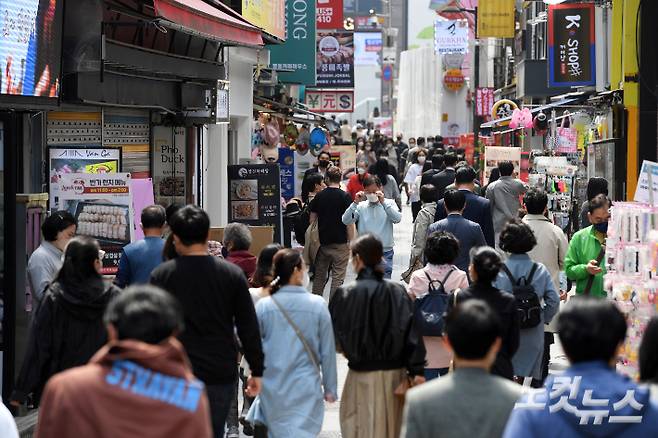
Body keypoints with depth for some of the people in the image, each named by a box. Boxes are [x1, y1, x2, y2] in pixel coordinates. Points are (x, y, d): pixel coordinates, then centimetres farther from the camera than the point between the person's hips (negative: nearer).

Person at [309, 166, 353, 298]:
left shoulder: (319, 196, 3)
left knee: (319, 275, 15)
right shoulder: (345, 197, -9)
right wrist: (351, 242, -3)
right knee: (338, 276, 1)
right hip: (340, 242, -4)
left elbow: (312, 219, 7)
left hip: (322, 241, 4)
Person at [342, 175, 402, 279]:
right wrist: (355, 203, -16)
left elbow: (397, 219, -17)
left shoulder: (389, 204, 1)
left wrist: (383, 202, -22)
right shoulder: (361, 206, 3)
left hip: (385, 252, -2)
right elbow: (346, 221, -8)